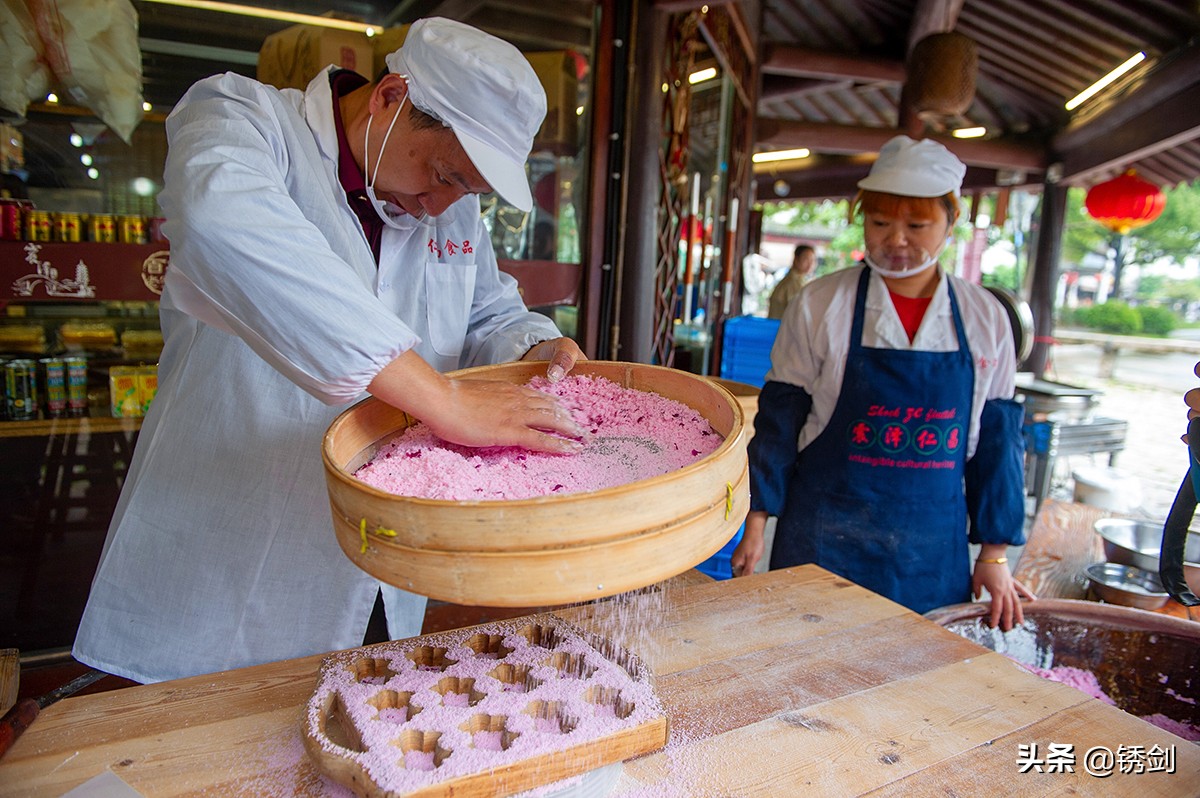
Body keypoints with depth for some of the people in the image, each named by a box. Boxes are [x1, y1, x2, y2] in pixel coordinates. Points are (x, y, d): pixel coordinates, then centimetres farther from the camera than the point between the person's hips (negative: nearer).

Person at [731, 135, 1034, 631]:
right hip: (821, 541, -2)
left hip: (933, 553, 3)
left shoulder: (986, 320, 2)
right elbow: (779, 419, -3)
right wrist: (756, 523, -5)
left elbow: (996, 437, 7)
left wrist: (995, 553, 7)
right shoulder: (819, 306, -6)